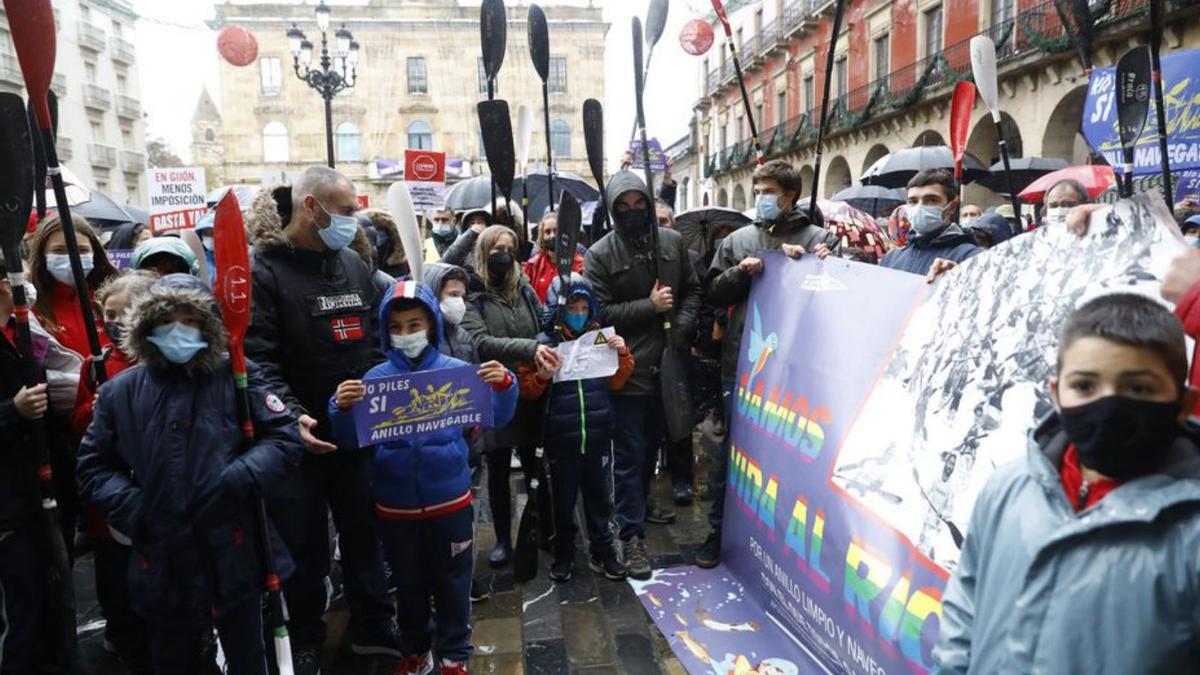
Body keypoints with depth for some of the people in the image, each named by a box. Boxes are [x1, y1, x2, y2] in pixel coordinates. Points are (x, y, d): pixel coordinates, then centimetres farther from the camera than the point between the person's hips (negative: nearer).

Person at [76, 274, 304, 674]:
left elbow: (285, 438, -6)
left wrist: (236, 481, -18)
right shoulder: (119, 392, 5)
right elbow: (94, 466, 10)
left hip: (234, 554, -2)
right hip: (161, 562, 3)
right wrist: (131, 507, -6)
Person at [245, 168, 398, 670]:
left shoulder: (354, 265, 8)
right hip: (300, 438, -5)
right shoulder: (264, 271, -11)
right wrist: (290, 415, -30)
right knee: (304, 549, 12)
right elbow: (256, 358, -19)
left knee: (364, 534, 17)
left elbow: (375, 341, 14)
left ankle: (372, 627, 36)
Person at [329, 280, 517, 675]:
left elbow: (496, 419, -5)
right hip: (395, 507, 1)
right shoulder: (374, 379, -4)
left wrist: (504, 386, -24)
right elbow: (349, 443, -3)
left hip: (449, 501, -1)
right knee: (409, 583, 20)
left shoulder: (456, 371, -6)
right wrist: (343, 408, -23)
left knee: (452, 582, 15)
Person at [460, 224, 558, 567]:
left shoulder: (524, 289, 6)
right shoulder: (473, 296, -6)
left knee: (536, 466, 13)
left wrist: (547, 353, -15)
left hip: (531, 393, 3)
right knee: (498, 471, 12)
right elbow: (481, 343, -20)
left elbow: (546, 329, 7)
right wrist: (529, 349, -31)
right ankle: (503, 539, 27)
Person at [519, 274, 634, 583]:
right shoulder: (544, 343, -6)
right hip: (561, 438, -2)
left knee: (598, 496, 14)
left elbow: (616, 382, 7)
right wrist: (541, 378, -21)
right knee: (564, 499, 13)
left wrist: (623, 355, -9)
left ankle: (602, 551, 30)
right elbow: (527, 390, -1)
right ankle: (563, 554, 29)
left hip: (598, 435, 2)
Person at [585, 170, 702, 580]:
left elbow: (692, 290, 12)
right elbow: (599, 312, -13)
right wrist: (649, 306, -16)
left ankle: (640, 501, 45)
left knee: (653, 442, 22)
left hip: (666, 363, 5)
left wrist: (682, 327, -5)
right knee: (629, 453, 1)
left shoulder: (672, 241, 4)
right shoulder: (600, 255, -8)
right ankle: (632, 535, 10)